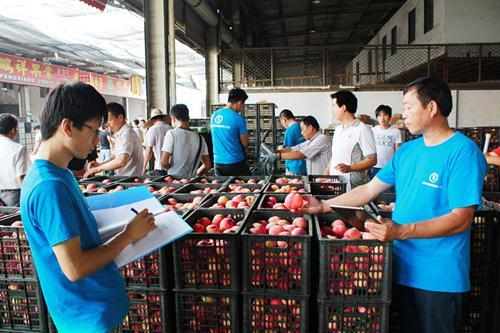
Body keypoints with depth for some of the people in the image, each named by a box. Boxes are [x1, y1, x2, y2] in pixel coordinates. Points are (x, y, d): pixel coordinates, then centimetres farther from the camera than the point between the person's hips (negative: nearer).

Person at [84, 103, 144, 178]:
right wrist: (100, 164, 6)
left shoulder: (127, 133, -15)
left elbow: (121, 161, -25)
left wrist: (99, 168, -15)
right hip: (121, 178, 8)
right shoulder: (119, 134, 14)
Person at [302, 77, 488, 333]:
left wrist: (400, 231, -29)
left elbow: (461, 219, -20)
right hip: (403, 268, 6)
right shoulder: (406, 150, 7)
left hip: (439, 276, -6)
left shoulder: (463, 152, -15)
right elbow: (369, 190, 9)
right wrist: (323, 206, 4)